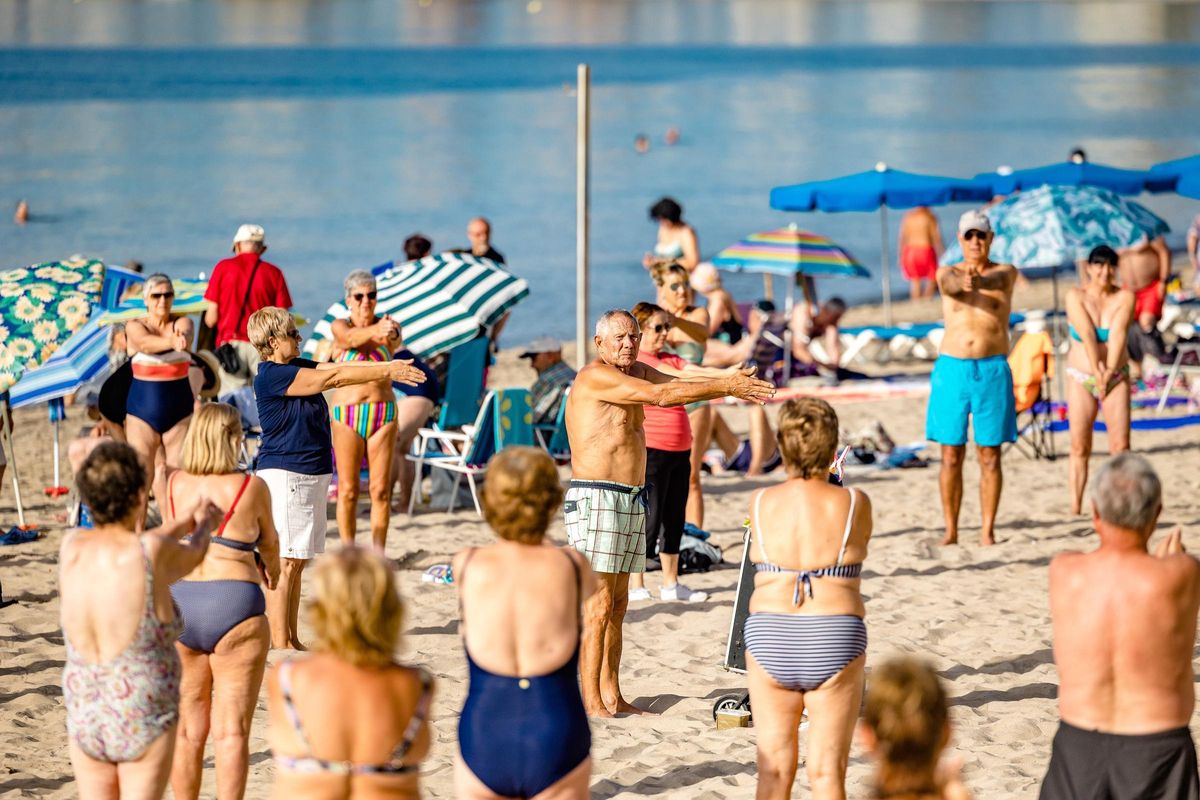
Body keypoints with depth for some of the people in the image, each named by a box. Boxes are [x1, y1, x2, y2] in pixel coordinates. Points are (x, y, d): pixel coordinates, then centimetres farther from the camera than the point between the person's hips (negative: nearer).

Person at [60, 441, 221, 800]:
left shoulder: (71, 548, -7)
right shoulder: (155, 551, -20)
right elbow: (192, 556, 4)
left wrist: (185, 522, 28)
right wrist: (205, 526, 27)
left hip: (84, 717, 5)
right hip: (143, 722, -5)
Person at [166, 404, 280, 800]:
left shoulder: (175, 484, 5)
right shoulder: (251, 488, -5)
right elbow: (269, 543, 14)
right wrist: (272, 568, 37)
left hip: (177, 607, 4)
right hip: (234, 606, -4)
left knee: (187, 727, 14)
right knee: (231, 731, 0)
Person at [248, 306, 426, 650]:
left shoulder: (295, 367, 14)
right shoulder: (271, 375, -16)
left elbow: (336, 369, 10)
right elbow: (333, 378, -17)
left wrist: (388, 367, -1)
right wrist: (386, 372, -14)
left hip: (311, 475, 10)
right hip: (284, 475, -10)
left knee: (297, 563, 12)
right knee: (285, 563, -9)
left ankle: (292, 641, 17)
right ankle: (279, 645, -7)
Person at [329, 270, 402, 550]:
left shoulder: (385, 324, 2)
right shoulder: (340, 326, -2)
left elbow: (395, 338, -22)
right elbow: (351, 338, -25)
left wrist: (391, 333, -49)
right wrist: (374, 330, -48)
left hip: (383, 412, 1)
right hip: (346, 413, -1)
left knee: (380, 489, 1)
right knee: (348, 490, 0)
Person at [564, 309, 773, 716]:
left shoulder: (635, 372, 16)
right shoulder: (594, 377, -13)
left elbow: (676, 385, 8)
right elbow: (660, 396, -20)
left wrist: (730, 382, -8)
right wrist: (725, 388, -19)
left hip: (632, 499, 9)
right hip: (595, 499, -9)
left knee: (618, 603, 10)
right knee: (598, 606, -9)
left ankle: (612, 696, 13)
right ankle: (591, 702, -8)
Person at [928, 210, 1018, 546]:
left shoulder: (1006, 273, 5)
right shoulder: (947, 274, 6)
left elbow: (995, 282, -20)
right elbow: (949, 284, -19)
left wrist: (977, 280, -45)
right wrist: (961, 282, -45)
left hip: (993, 370, -1)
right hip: (952, 368, 1)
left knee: (989, 456, 1)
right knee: (951, 456, 2)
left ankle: (988, 531, 5)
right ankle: (951, 530, 9)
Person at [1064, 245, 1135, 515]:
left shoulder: (1124, 297, -2)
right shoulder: (1076, 297, -4)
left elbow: (1118, 334, -14)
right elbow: (1087, 335, -14)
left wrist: (1109, 372, -25)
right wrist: (1097, 371, -24)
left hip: (1117, 378, 1)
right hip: (1081, 378, -1)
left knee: (1120, 444, -7)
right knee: (1079, 446, -4)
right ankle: (1075, 508, -3)